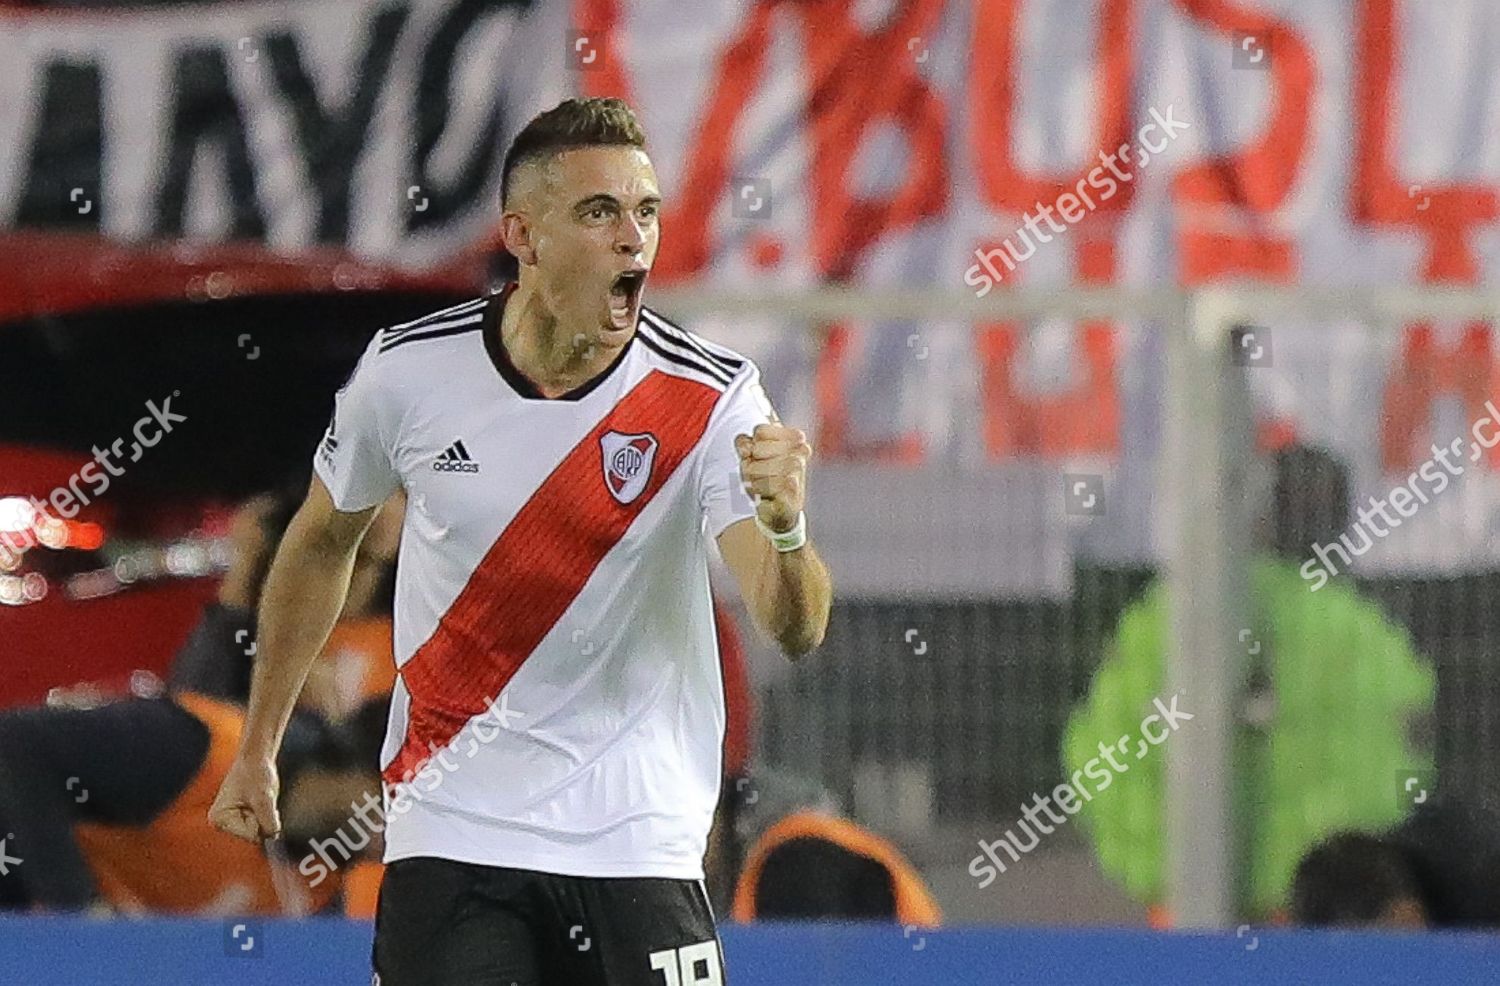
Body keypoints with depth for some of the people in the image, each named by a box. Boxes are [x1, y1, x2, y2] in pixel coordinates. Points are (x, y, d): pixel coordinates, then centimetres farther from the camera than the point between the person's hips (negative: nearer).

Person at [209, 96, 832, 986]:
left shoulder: (710, 397, -12)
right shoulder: (407, 372, -7)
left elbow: (796, 630, -22)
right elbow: (324, 541, 13)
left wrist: (785, 527, -44)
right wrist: (259, 747, 17)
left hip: (637, 843, 0)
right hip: (449, 837, 1)